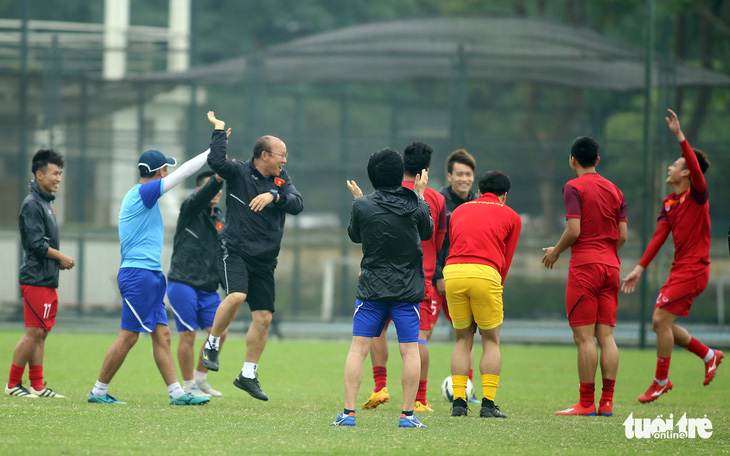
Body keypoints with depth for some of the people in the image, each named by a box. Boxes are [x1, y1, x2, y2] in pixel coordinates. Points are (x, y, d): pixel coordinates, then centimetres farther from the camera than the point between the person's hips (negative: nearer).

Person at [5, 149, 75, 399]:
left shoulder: (46, 202, 17)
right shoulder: (32, 204, -13)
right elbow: (36, 243, -19)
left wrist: (58, 259, 8)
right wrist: (61, 257, -9)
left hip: (48, 280, 10)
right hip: (36, 278, -10)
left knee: (41, 333, 9)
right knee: (34, 332, -9)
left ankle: (37, 385, 11)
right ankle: (13, 384, -3)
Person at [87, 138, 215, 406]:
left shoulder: (135, 197, 17)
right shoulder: (143, 193, -11)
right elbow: (183, 173, -13)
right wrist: (212, 152, -6)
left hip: (151, 276, 10)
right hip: (139, 274, -10)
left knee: (162, 334, 6)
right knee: (128, 336, -7)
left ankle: (177, 393, 4)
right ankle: (99, 392, 0)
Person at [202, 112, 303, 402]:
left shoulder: (281, 180, 10)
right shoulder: (239, 173, -4)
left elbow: (297, 204, -5)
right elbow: (216, 161, -23)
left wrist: (273, 196, -20)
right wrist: (219, 131, -15)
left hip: (264, 260, 6)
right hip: (235, 251, -6)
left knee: (264, 318, 4)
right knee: (236, 296, -30)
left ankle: (248, 375, 16)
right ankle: (212, 345, -8)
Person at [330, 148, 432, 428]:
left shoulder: (362, 206, -8)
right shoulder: (415, 206, -7)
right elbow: (427, 233, 13)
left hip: (371, 289, 0)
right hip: (408, 289, 0)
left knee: (358, 348, 3)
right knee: (410, 349, 5)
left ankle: (348, 412, -1)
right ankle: (408, 414, 3)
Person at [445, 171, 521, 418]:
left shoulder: (459, 211, 27)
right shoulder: (510, 217, 18)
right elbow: (506, 259, 15)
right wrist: (495, 293, 23)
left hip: (453, 272, 3)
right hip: (484, 273, -3)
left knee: (462, 340, 16)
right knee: (491, 341, 10)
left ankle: (458, 402, 8)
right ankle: (488, 404, 2)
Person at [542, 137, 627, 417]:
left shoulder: (574, 187, -5)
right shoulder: (614, 190, 13)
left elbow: (574, 230, -14)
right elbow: (622, 235, 10)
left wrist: (556, 251, 3)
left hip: (584, 266, -6)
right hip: (611, 267, 6)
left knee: (584, 336, -6)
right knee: (606, 335, 5)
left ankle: (587, 403, -7)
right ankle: (607, 402, 2)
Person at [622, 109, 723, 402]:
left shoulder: (697, 196, -10)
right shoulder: (669, 202, 12)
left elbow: (696, 169, -30)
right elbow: (660, 236, 10)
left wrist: (679, 136, -37)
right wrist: (640, 268, 3)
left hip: (693, 269, -9)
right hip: (680, 268, 9)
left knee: (661, 319, -13)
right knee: (660, 323, 9)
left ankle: (661, 381, -1)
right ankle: (709, 355, 22)